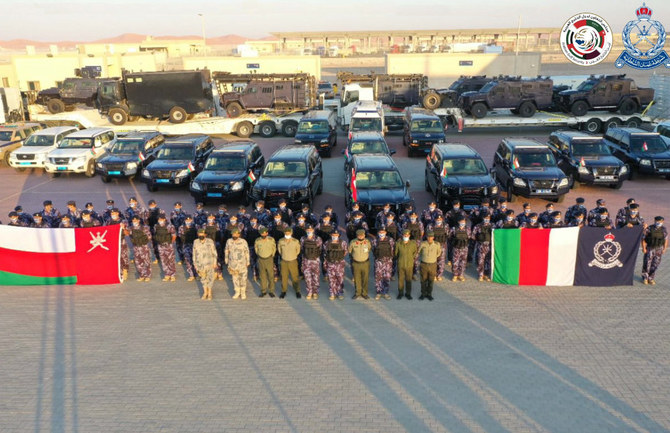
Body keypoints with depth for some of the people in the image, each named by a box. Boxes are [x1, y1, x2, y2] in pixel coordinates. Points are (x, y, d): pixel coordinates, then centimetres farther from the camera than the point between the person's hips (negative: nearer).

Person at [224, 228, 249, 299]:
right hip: (233, 263, 2)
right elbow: (226, 251, 10)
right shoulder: (229, 241, -5)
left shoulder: (243, 242, -11)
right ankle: (237, 292, 23)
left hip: (242, 263, -2)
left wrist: (248, 262, 0)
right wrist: (226, 260, 13)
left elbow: (247, 252, -3)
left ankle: (243, 293, 19)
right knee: (235, 278, 10)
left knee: (243, 278, 5)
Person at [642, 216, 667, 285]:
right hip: (649, 249, -2)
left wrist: (664, 249, 3)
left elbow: (666, 240, 7)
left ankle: (651, 278, 18)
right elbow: (643, 238, -8)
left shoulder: (664, 230, -4)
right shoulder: (649, 229, -14)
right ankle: (645, 278, 18)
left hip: (658, 249, 2)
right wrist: (643, 248, -12)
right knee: (647, 264, 0)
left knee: (655, 264, 3)